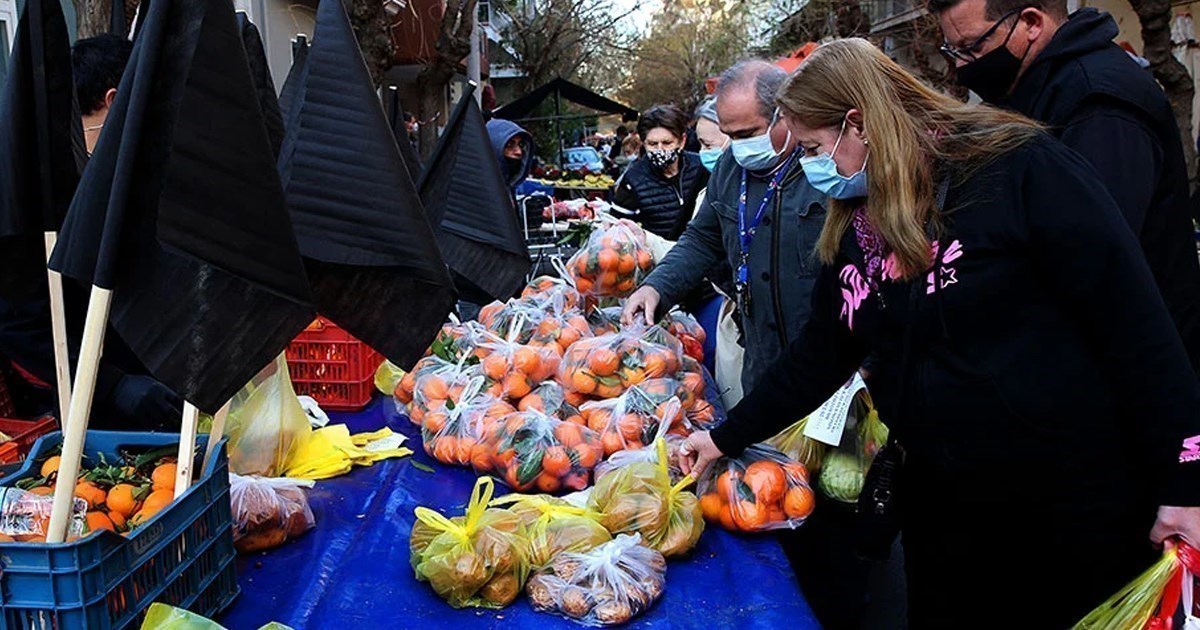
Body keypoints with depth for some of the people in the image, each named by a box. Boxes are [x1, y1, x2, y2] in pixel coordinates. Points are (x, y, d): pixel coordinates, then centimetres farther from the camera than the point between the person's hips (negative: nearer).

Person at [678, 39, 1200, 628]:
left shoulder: (1019, 170, -16)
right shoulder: (854, 231, 5)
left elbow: (1135, 323, -17)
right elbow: (820, 354, 14)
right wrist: (726, 437, 16)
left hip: (1077, 510, -6)